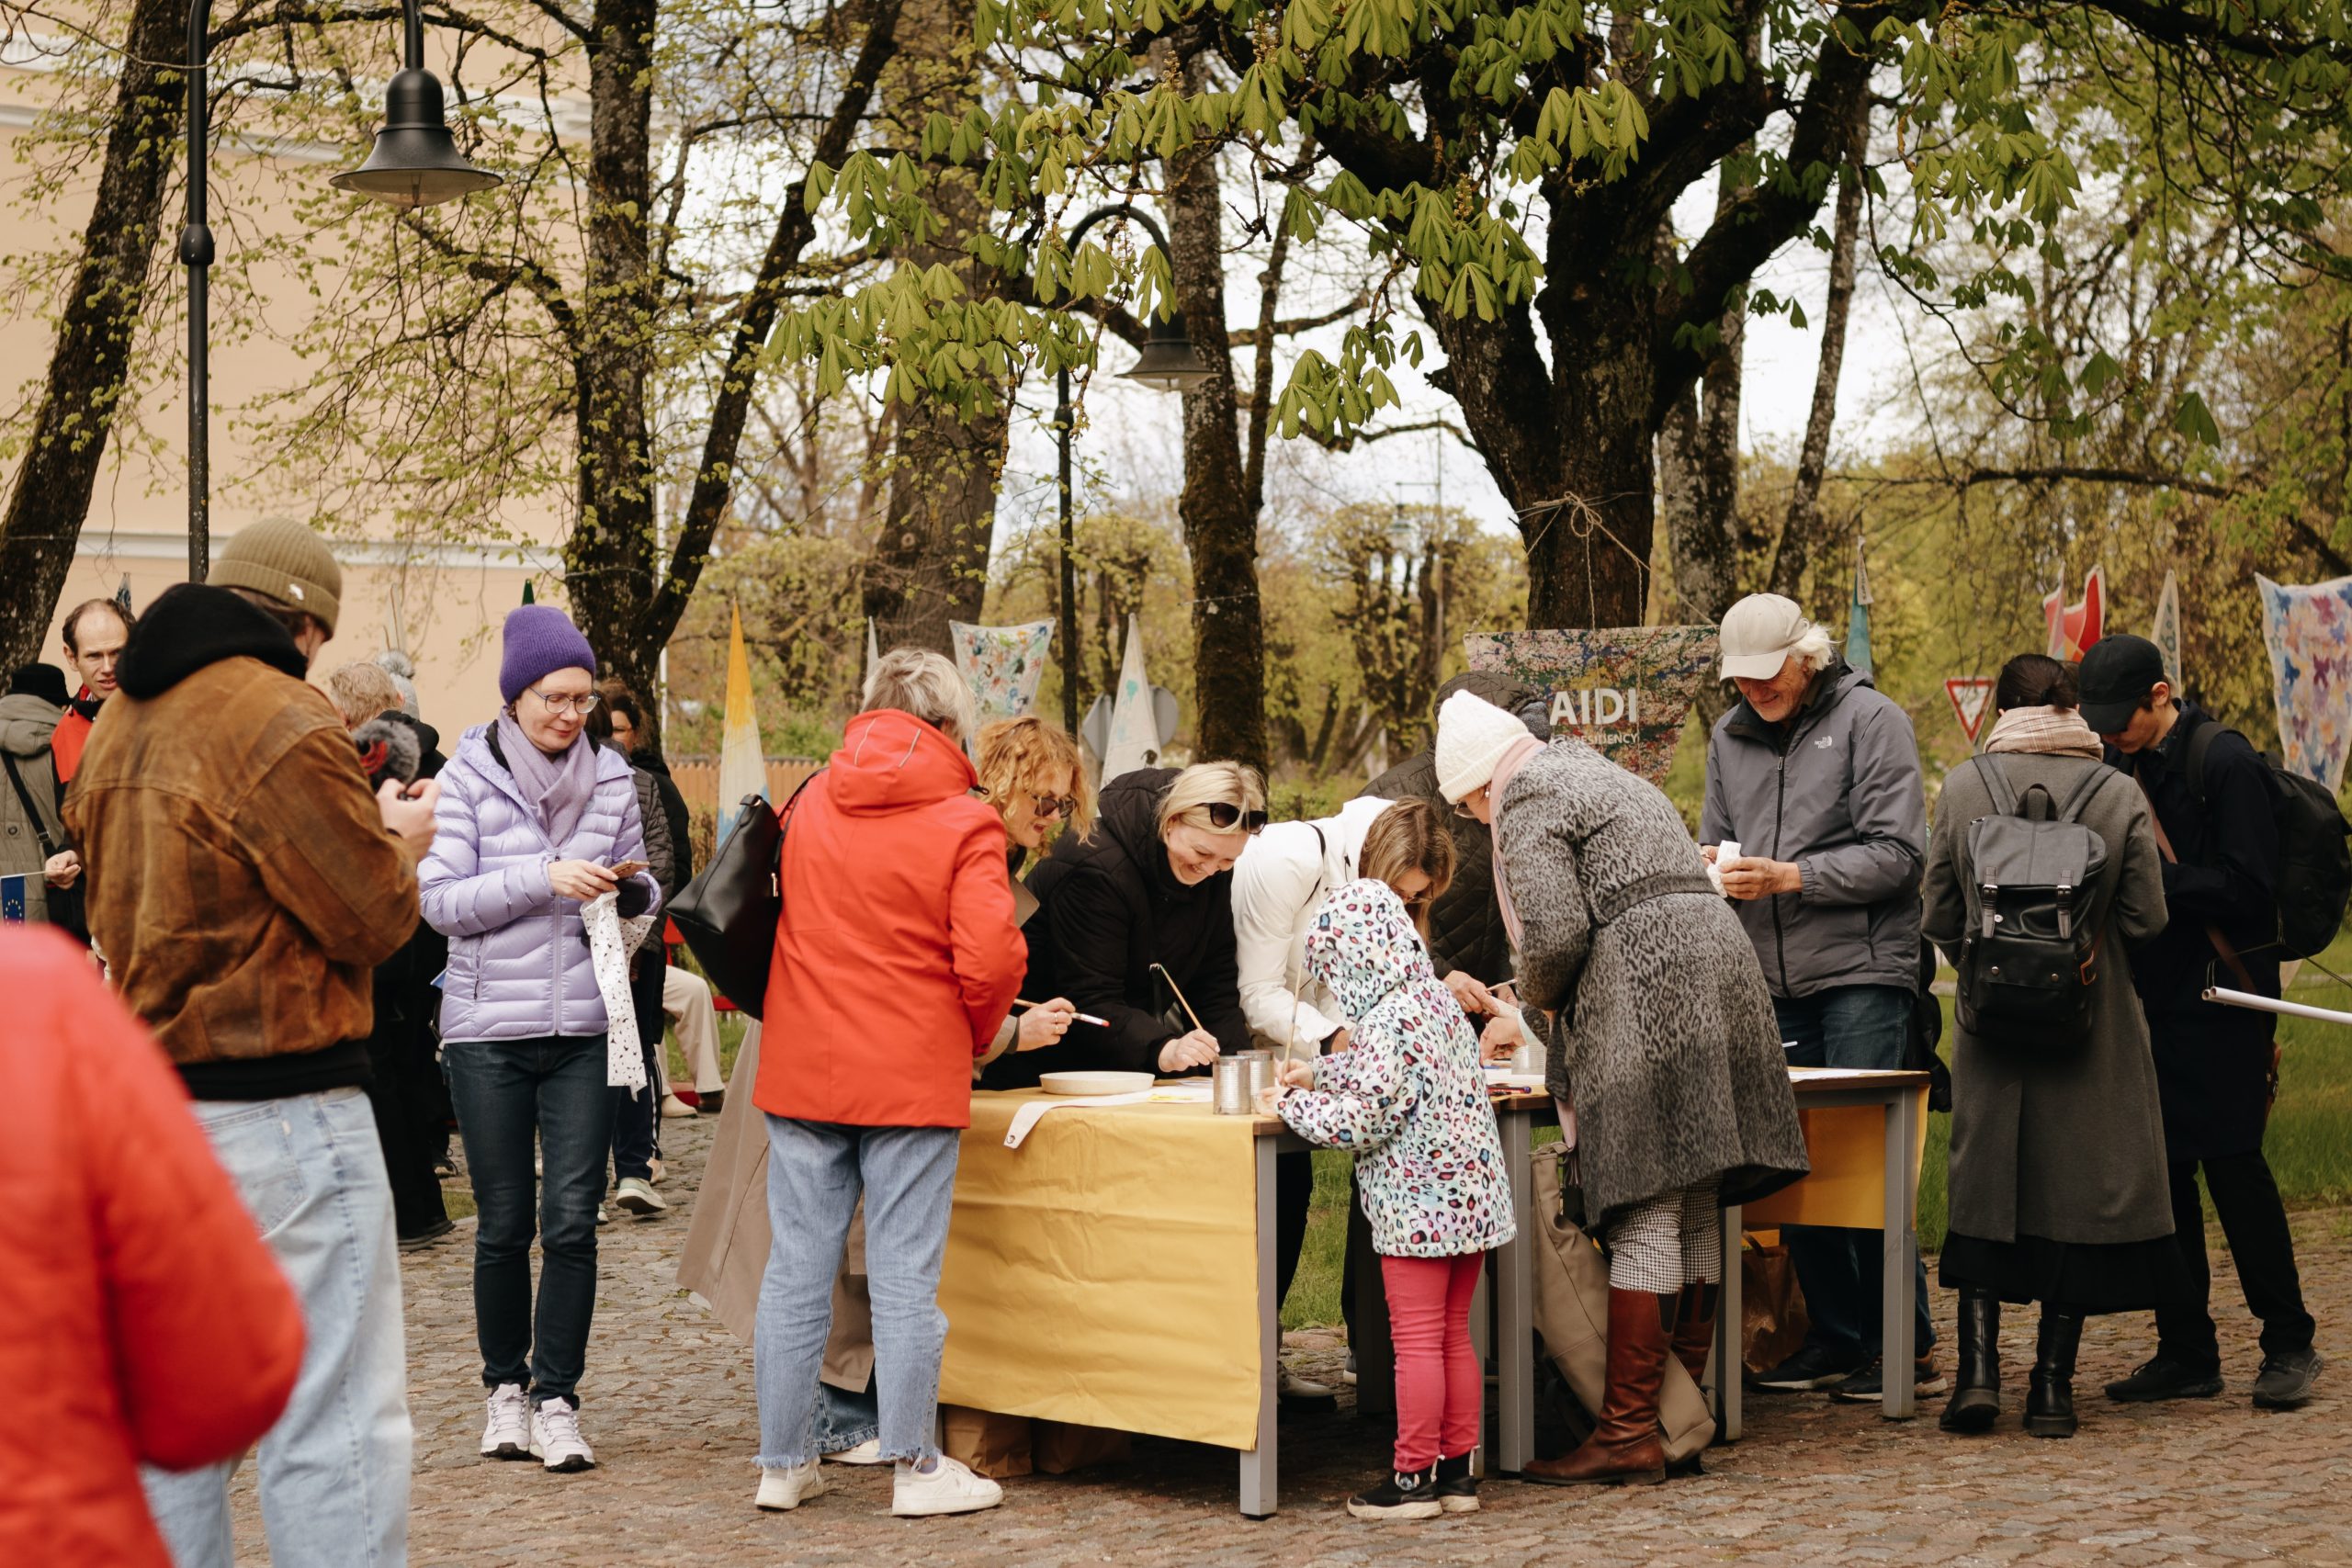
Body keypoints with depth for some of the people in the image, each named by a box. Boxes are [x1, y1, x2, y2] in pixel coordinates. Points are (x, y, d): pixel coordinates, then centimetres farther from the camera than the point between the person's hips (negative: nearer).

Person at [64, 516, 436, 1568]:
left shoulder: (118, 724, 12)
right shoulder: (282, 722, -14)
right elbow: (373, 918, -13)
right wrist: (404, 843, 9)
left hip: (148, 1099, 8)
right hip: (277, 1104, -8)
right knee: (334, 1417, -6)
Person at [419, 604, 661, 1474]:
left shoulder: (611, 777, 8)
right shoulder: (468, 776, -1)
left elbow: (638, 890, 17)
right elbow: (442, 899, -8)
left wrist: (632, 889, -6)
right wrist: (545, 879, -18)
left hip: (585, 1025, 2)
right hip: (488, 1027, -2)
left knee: (572, 1221, -4)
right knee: (504, 1224, 6)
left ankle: (558, 1400, 4)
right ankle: (506, 1385, 22)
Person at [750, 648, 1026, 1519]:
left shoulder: (809, 803, 6)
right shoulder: (964, 823, -9)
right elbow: (990, 961, -15)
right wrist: (975, 1037, 4)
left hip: (801, 1071, 4)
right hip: (912, 1079, -4)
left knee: (796, 1269, 8)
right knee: (905, 1277, 0)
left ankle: (784, 1462, 15)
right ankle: (915, 1469, 6)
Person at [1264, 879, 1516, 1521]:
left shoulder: (1388, 1022, -19)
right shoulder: (1438, 999, 9)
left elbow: (1363, 1121, -21)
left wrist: (1293, 1104, -7)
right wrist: (1317, 1071, 28)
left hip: (1418, 1204, -9)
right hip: (1472, 1196, 9)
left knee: (1417, 1341, -1)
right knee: (1454, 1337, 15)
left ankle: (1413, 1476, 4)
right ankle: (1457, 1468, 21)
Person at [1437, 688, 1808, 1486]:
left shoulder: (1529, 799, -1)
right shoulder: (1610, 778, 28)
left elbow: (1557, 933, -13)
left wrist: (1539, 1002, 7)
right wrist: (1553, 1002, 32)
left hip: (1646, 991, -9)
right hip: (1721, 964, 9)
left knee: (1645, 1217, -10)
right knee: (1695, 1214, 10)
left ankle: (1629, 1432, -10)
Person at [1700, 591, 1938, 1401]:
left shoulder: (1870, 720, -3)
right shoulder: (1730, 736, 15)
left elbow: (1896, 852, -10)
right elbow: (1715, 836, 20)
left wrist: (1792, 877, -19)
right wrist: (1712, 864, -4)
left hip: (1860, 972, -6)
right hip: (1772, 979, 6)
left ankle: (1906, 1345, 1)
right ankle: (1836, 1339, 14)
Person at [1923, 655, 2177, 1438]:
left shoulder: (1963, 786, -4)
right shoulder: (2119, 794, -6)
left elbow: (1941, 916, 0)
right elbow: (2147, 918, -5)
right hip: (2095, 1024, -1)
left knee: (1983, 1190, 11)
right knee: (2077, 1190, 7)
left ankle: (1978, 1367, 2)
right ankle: (2052, 1383, 8)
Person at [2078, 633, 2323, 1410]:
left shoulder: (2226, 762, -11)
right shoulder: (2125, 765, 11)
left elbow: (2247, 889, -16)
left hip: (2221, 999, -7)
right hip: (2154, 997, 7)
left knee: (2232, 1164, -7)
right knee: (2161, 1170, 6)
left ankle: (2289, 1344, 5)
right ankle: (2186, 1353, 13)